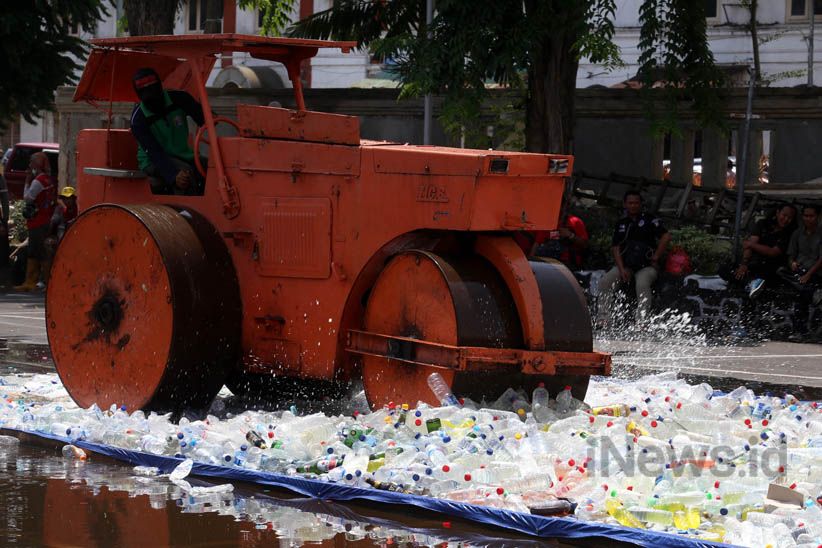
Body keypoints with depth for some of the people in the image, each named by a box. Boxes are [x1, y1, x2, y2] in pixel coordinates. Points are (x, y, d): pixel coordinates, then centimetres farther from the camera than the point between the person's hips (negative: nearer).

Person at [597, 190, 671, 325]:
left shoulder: (650, 220, 3)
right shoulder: (621, 224, 15)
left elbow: (666, 236, -7)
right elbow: (615, 248, 8)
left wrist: (655, 258, -8)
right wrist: (622, 269, -7)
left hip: (646, 267, -4)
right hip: (625, 265, 4)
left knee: (642, 284, -36)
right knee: (605, 282, -20)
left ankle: (641, 322, -38)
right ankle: (603, 320, -20)